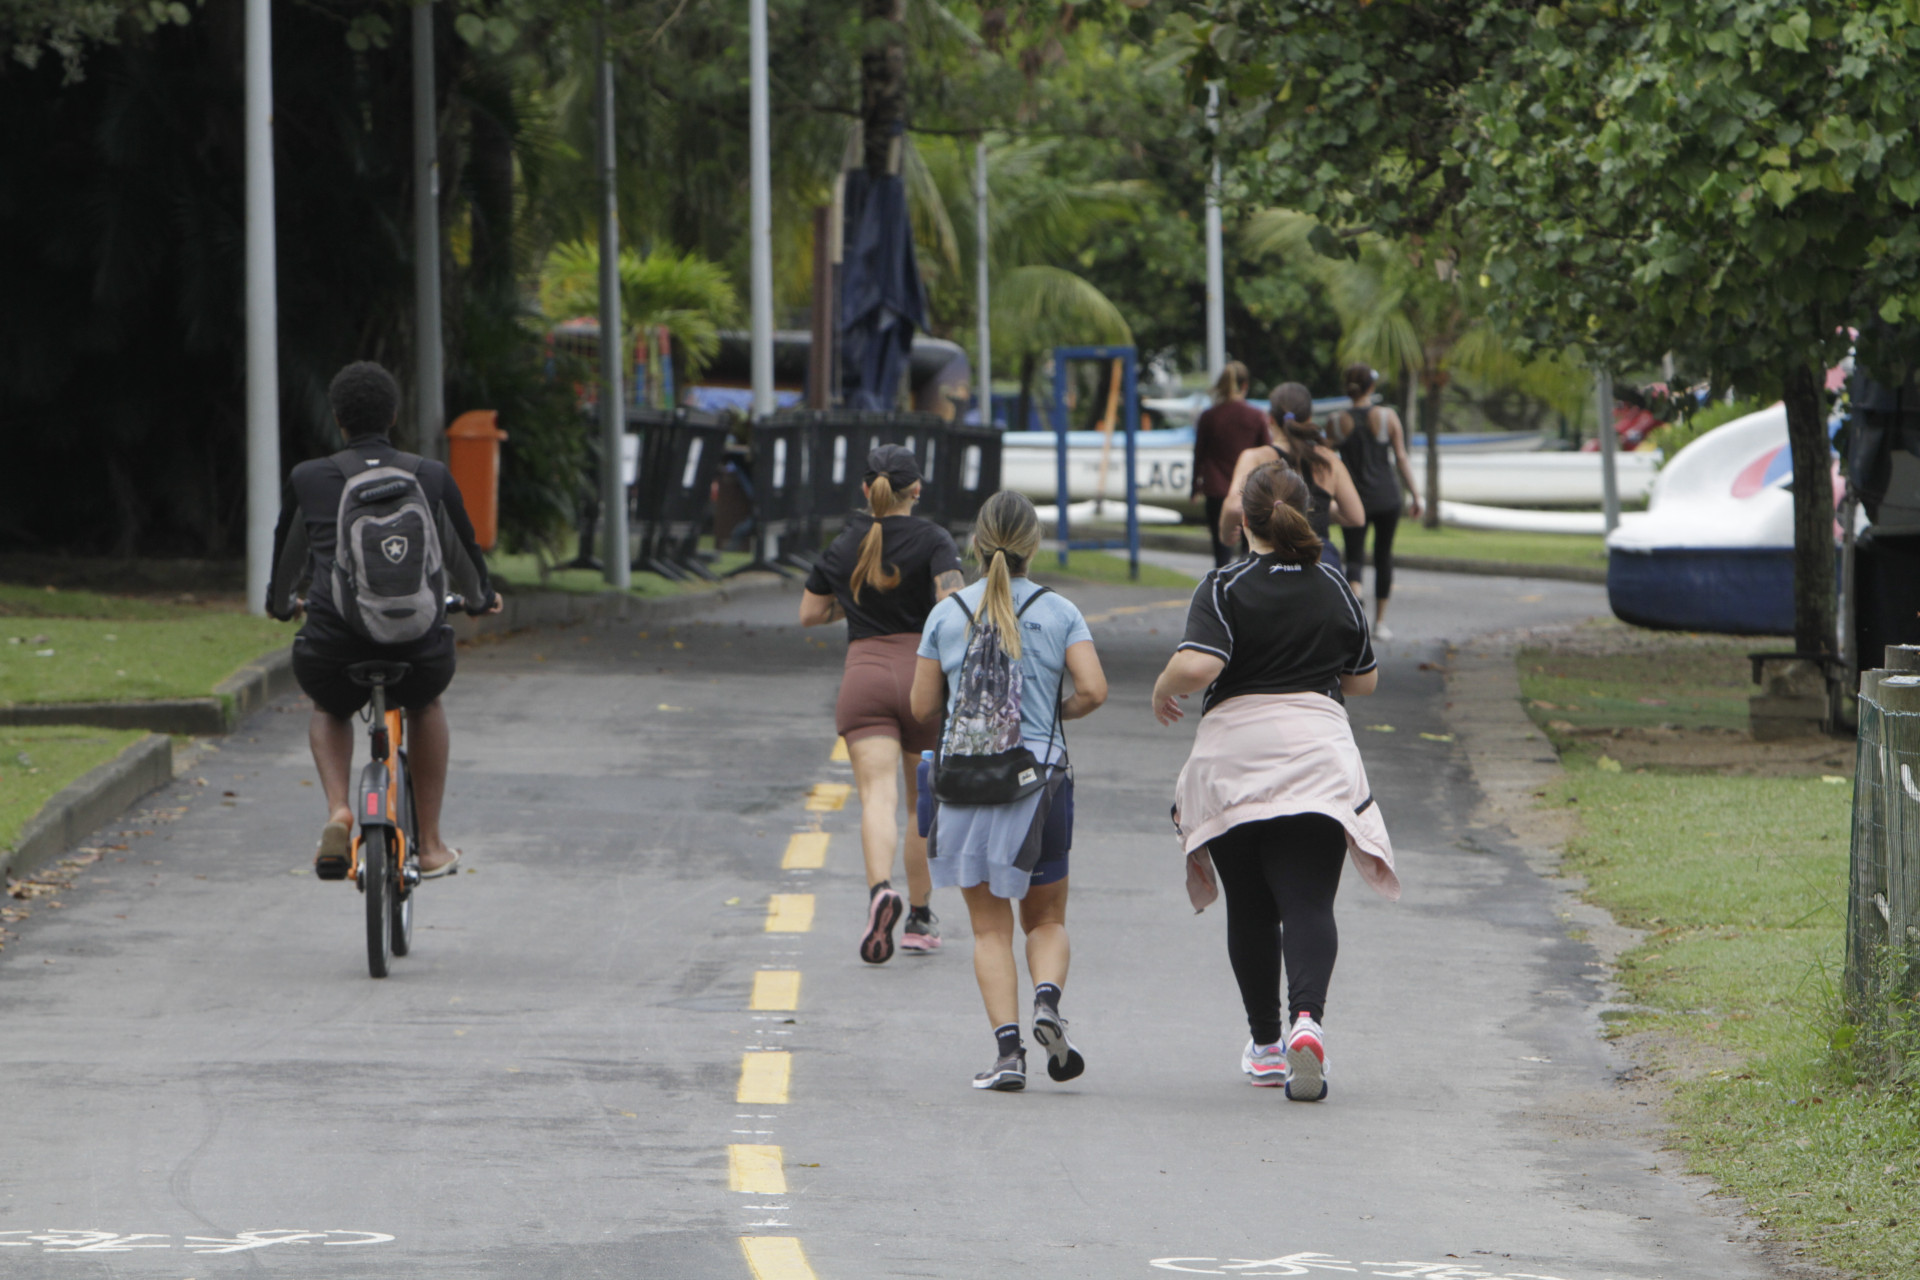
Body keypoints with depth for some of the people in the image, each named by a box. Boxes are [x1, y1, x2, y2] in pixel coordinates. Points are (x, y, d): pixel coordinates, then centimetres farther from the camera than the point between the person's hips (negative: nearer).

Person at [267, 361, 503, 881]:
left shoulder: (308, 478, 11)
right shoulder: (431, 477, 12)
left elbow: (287, 556, 29)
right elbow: (462, 550, 30)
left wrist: (281, 603, 52)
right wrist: (481, 598, 53)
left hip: (332, 645, 0)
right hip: (417, 646, 1)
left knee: (329, 711, 35)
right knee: (425, 706, 36)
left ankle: (337, 813, 9)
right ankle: (430, 846, 34)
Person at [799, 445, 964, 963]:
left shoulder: (845, 545, 10)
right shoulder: (933, 540, 0)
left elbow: (810, 614, 19)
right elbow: (953, 603, -16)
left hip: (864, 677, 0)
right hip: (923, 677, 0)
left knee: (879, 797, -15)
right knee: (924, 803, 16)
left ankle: (881, 888, -42)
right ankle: (919, 918, 22)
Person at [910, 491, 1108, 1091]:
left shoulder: (946, 615, 2)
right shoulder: (1059, 612, -1)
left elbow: (922, 706, 5)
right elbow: (1094, 689, -10)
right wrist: (1056, 711, 11)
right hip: (1040, 777, 0)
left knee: (990, 927, 6)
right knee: (1046, 918, 14)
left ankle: (1007, 1046, -7)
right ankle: (1047, 999, -15)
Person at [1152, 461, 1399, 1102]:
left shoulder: (1225, 588, -6)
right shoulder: (1334, 589, 7)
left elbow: (1197, 666, -20)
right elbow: (1365, 680, 17)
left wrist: (1162, 691, 1)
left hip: (1233, 757, -1)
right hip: (1316, 752, 1)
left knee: (1249, 908, 12)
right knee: (1308, 901, -6)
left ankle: (1266, 1044, 19)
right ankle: (1306, 1018, -30)